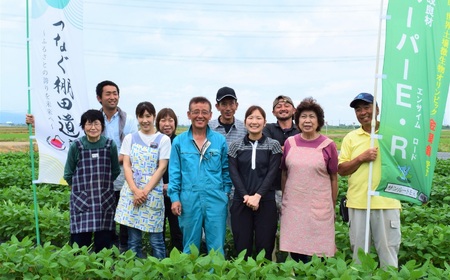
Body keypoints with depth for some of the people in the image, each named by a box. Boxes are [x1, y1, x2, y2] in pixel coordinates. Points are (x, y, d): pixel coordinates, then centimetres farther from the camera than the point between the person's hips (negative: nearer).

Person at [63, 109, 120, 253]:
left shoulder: (110, 145, -2)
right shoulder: (76, 146, -4)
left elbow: (115, 171, 9)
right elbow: (68, 175, 6)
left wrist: (102, 184, 9)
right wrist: (81, 187, 7)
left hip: (105, 200, 1)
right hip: (82, 199, -1)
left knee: (104, 240, 7)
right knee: (80, 240, 0)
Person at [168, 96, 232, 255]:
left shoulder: (220, 140, 5)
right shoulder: (179, 141, 4)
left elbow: (226, 169, 11)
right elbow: (174, 172, 4)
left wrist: (226, 191, 4)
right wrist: (175, 197, -3)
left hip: (216, 200, 0)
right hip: (189, 200, 0)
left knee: (217, 247, 6)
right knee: (190, 247, 14)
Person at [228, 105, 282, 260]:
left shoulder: (273, 145, 3)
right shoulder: (235, 146, 6)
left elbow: (272, 173, -5)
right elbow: (234, 173, -1)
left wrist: (257, 196, -15)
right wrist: (246, 196, -14)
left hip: (265, 202, -1)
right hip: (241, 202, 1)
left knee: (265, 247, 3)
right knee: (242, 247, 5)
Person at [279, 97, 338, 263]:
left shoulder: (328, 145, -4)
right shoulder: (289, 143, 3)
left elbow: (333, 178, 2)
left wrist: (333, 207, 5)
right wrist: (283, 200, 11)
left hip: (319, 207, -2)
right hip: (293, 206, 2)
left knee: (318, 252, 3)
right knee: (295, 250, 9)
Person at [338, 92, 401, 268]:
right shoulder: (350, 137, 6)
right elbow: (341, 170, 3)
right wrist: (361, 158, -10)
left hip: (387, 201, -2)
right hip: (358, 202, 2)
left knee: (388, 250, 7)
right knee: (358, 250, 14)